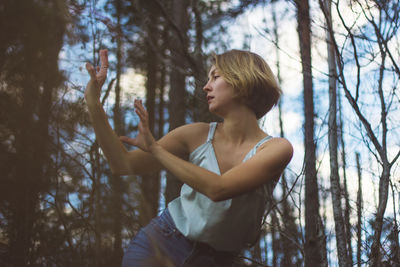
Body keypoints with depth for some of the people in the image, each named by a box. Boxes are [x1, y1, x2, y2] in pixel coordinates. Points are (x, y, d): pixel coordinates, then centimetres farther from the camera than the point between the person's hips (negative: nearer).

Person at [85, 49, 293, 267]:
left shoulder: (276, 149, -8)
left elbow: (218, 189, -23)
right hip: (159, 243, -1)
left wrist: (155, 148, -17)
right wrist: (93, 103, -7)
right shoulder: (198, 135, 0)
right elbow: (123, 165, -1)